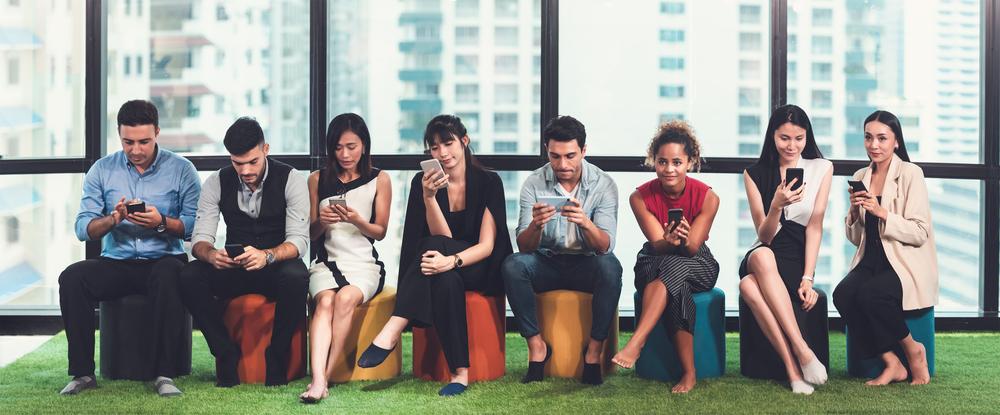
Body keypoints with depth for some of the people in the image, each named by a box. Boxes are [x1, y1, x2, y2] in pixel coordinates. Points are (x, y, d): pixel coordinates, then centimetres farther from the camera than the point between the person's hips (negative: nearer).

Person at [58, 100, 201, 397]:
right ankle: (83, 372, -17)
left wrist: (162, 222, -23)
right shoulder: (102, 170, 7)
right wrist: (113, 219, -19)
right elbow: (83, 229, 1)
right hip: (116, 262, 3)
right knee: (72, 277, -25)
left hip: (163, 260, -3)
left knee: (168, 275, -37)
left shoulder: (181, 169, 1)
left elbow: (197, 226, -6)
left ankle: (164, 374, -32)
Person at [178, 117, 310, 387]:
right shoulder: (217, 183, -2)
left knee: (296, 277, -38)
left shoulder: (291, 180, -10)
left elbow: (299, 239, -17)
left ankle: (277, 355, -16)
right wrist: (210, 254, -33)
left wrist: (266, 256, -39)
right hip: (233, 269, 3)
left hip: (277, 266, -2)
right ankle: (226, 353, -13)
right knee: (189, 277, -27)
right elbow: (200, 238, -7)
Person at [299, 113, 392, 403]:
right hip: (326, 262, 1)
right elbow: (310, 233, 15)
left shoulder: (379, 180, 9)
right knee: (325, 301, -32)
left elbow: (380, 232, 8)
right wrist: (321, 222, -9)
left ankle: (324, 376, -29)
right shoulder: (317, 180, 13)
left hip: (364, 263, -1)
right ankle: (318, 381, -47)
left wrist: (357, 220, -13)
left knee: (346, 298, -34)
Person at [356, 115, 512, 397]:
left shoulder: (488, 182, -6)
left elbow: (486, 245, -15)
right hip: (447, 270, 2)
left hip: (480, 270, -2)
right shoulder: (423, 182, -1)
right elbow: (442, 236, -12)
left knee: (434, 247, -34)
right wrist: (428, 197, -28)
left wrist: (451, 260, -35)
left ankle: (393, 331, -40)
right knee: (445, 279, -37)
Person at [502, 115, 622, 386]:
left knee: (610, 267, -34)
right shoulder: (534, 183, -8)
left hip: (586, 265, -1)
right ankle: (536, 344, -16)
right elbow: (524, 247, -13)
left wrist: (586, 223, -39)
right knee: (512, 265, -29)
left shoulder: (603, 184, -10)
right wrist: (535, 225, -36)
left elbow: (605, 247, -19)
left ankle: (594, 349, -20)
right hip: (546, 264, 1)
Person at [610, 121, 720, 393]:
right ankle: (689, 373, -37)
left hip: (697, 266, 0)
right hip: (654, 265, 0)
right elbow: (658, 245, -16)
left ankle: (635, 344, -46)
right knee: (678, 289, -37)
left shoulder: (707, 197, -14)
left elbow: (692, 248, -14)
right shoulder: (641, 197, -12)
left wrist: (683, 239, -39)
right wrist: (669, 241, -41)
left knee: (673, 268, -38)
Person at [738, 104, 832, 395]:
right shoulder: (754, 174, 7)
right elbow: (764, 235, 0)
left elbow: (815, 226, -3)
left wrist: (808, 278, -14)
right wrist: (777, 205, -21)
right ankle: (800, 351, -41)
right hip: (765, 256, 2)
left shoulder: (821, 169, 5)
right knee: (761, 257, -39)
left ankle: (793, 366, -34)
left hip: (799, 259, -1)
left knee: (750, 284, -36)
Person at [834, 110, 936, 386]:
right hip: (871, 261, 5)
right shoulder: (860, 177, 13)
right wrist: (854, 212, -5)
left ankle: (913, 351, -7)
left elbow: (920, 234, -11)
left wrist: (882, 213, -22)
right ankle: (892, 364, -15)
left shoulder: (910, 174, -4)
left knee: (870, 293, -33)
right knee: (843, 294, -26)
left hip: (906, 263, -5)